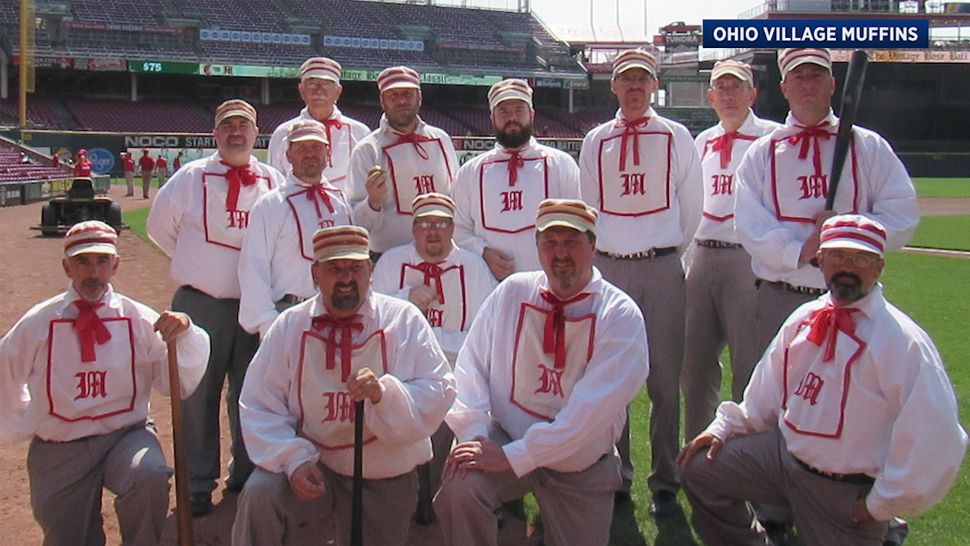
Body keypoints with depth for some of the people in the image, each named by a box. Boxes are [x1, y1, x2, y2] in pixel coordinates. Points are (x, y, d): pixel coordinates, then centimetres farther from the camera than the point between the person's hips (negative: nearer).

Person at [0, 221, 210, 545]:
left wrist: (183, 336, -22)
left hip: (126, 436, -1)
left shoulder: (140, 320, -2)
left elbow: (180, 385, -7)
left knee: (150, 475, -33)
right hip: (58, 448, 2)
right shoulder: (38, 323, -1)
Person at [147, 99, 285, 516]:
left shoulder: (274, 183, 6)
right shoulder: (191, 177, 0)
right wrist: (195, 264, 7)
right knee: (198, 396, 3)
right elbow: (159, 226, 9)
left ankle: (246, 476, 27)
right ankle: (198, 486, 14)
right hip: (200, 305, -2)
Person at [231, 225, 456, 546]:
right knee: (259, 495, -27)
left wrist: (384, 392, -31)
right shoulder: (290, 325, -1)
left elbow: (439, 392, -12)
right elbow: (259, 406, -4)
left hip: (385, 482, 0)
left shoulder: (404, 320, -5)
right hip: (313, 468, 0)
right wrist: (294, 459, -19)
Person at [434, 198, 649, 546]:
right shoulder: (512, 292, -5)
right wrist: (474, 433, -21)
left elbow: (590, 410, -23)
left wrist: (513, 457, -27)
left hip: (581, 466, 0)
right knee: (459, 488, -27)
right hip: (504, 436, 1)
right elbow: (471, 365, -5)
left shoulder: (621, 316, -15)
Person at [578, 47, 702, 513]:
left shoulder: (676, 137, 7)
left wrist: (672, 252, 8)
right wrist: (600, 252, 10)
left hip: (662, 267, -2)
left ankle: (664, 483, 10)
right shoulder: (595, 142, 11)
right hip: (608, 266, 2)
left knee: (665, 379, 0)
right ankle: (616, 476, 17)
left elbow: (692, 205, 10)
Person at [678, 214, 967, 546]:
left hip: (848, 494, -6)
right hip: (784, 453, 6)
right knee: (699, 468, 2)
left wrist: (881, 506, -15)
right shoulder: (803, 319, 3)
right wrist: (723, 427, 6)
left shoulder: (902, 340, -20)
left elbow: (935, 440, -23)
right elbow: (766, 393, 16)